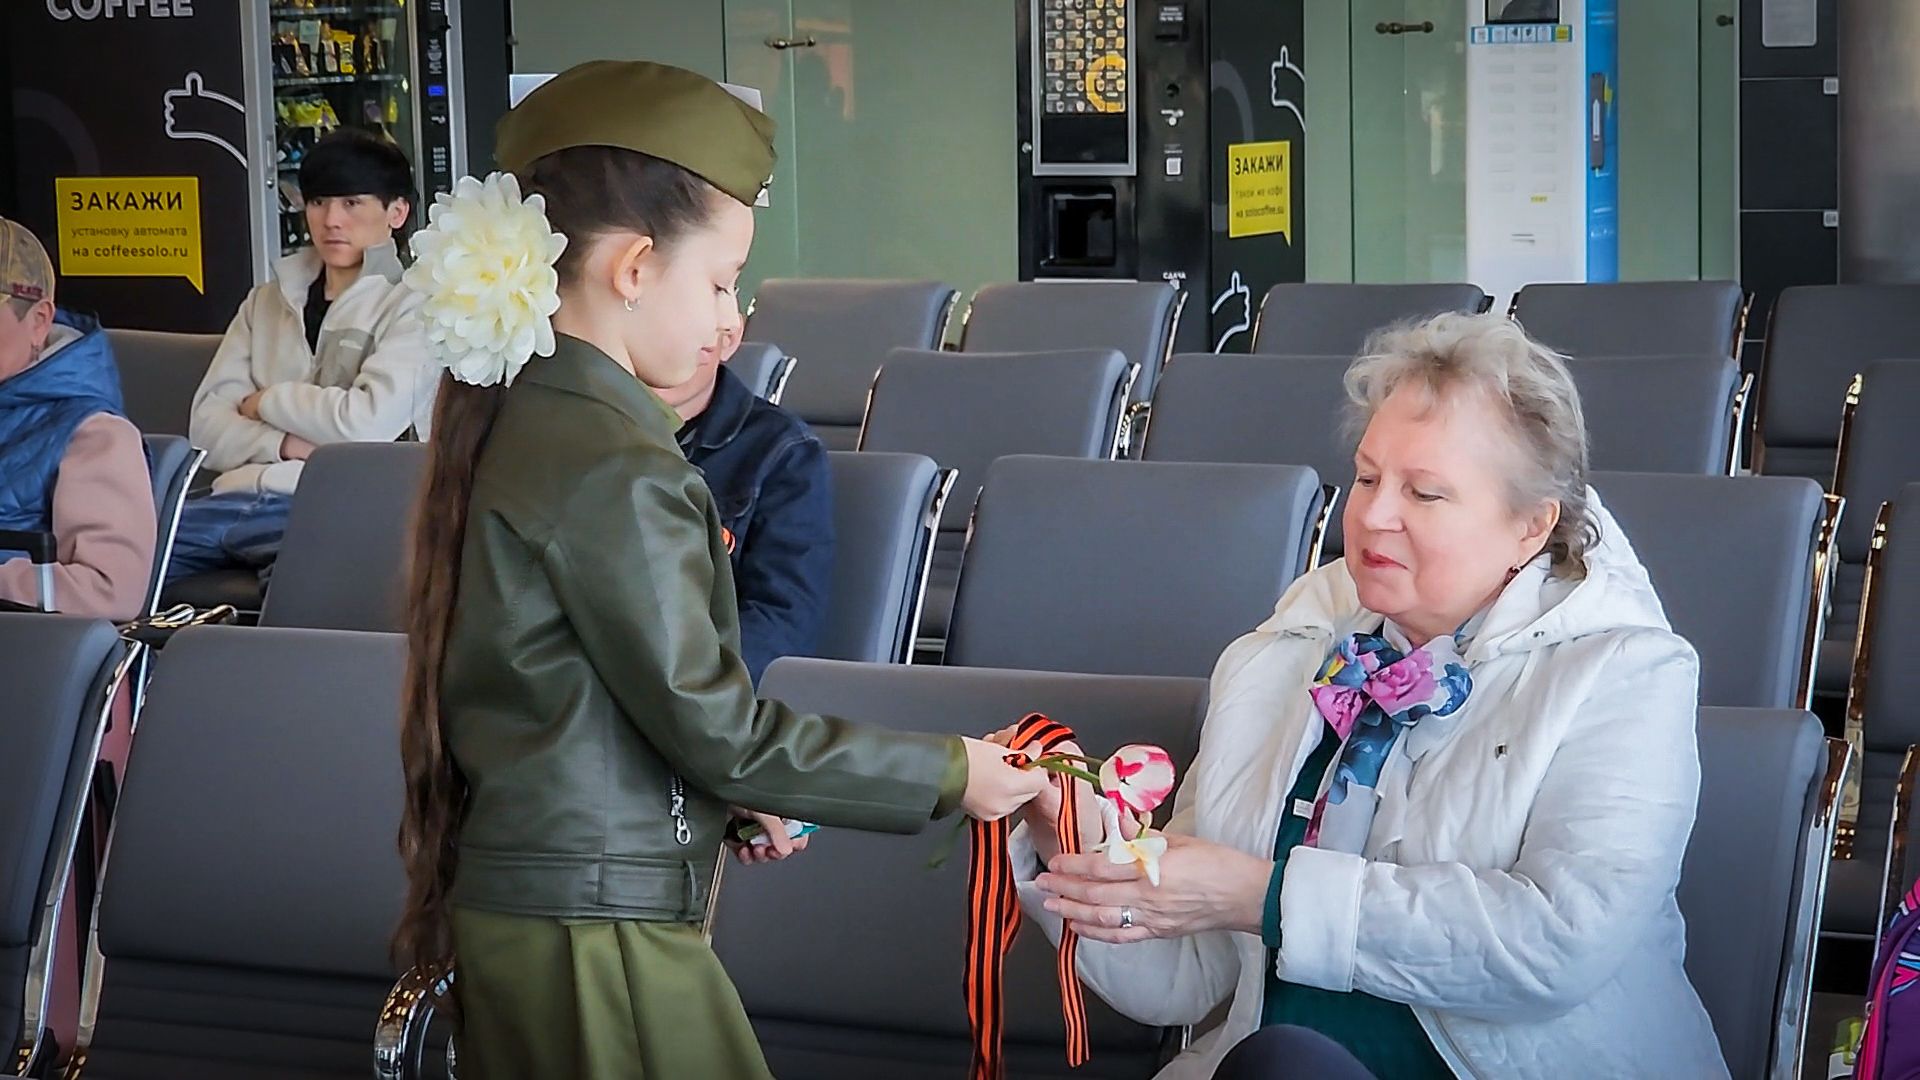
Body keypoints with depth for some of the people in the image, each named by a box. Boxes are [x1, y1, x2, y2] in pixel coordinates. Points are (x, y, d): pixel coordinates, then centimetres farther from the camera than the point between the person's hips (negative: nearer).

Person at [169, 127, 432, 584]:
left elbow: (370, 422, -10)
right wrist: (286, 445, -6)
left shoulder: (410, 306, 5)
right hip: (241, 497, 5)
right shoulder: (268, 300, 22)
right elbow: (208, 422, 13)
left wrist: (269, 402, 5)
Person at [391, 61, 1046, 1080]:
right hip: (596, 930, -9)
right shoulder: (615, 470, -20)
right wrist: (946, 774, -9)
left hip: (507, 903, 9)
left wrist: (729, 786, 18)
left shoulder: (514, 419, 8)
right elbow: (712, 722, -17)